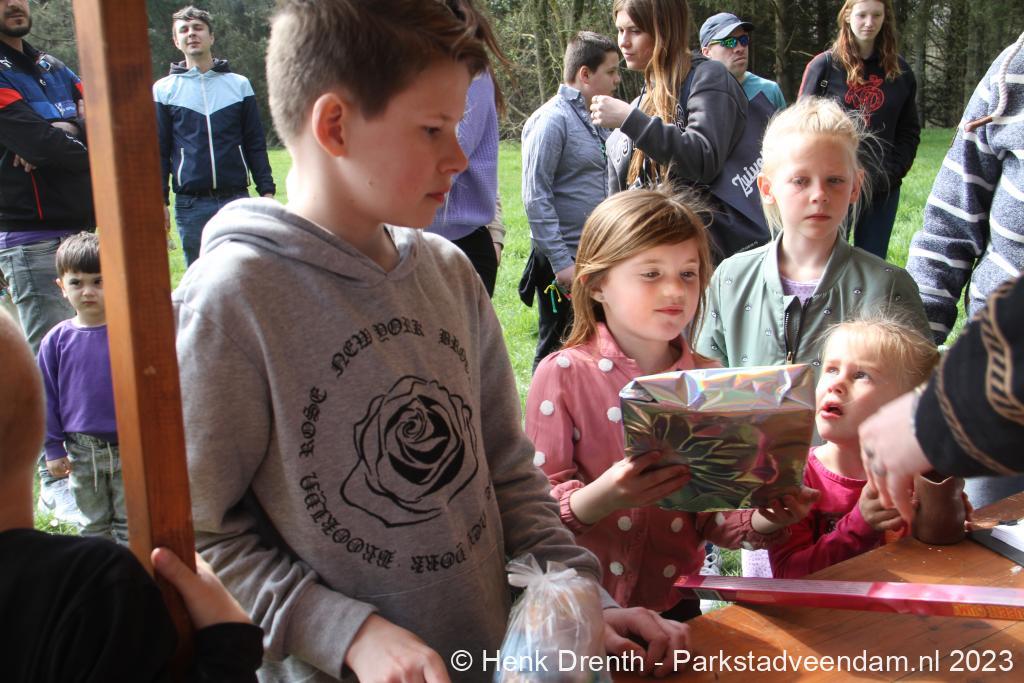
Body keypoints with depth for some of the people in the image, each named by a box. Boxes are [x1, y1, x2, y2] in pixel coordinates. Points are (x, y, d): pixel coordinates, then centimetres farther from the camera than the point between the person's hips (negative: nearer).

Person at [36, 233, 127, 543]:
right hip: (82, 452, 2)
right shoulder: (56, 341, -3)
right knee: (94, 524, 17)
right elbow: (48, 398, 4)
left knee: (129, 523, 10)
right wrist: (53, 448, 4)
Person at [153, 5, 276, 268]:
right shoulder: (164, 90, 6)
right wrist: (159, 201, 1)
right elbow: (159, 151, 7)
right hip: (190, 205, 0)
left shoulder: (239, 84, 9)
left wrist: (267, 191, 2)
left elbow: (255, 144, 9)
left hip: (237, 199, 1)